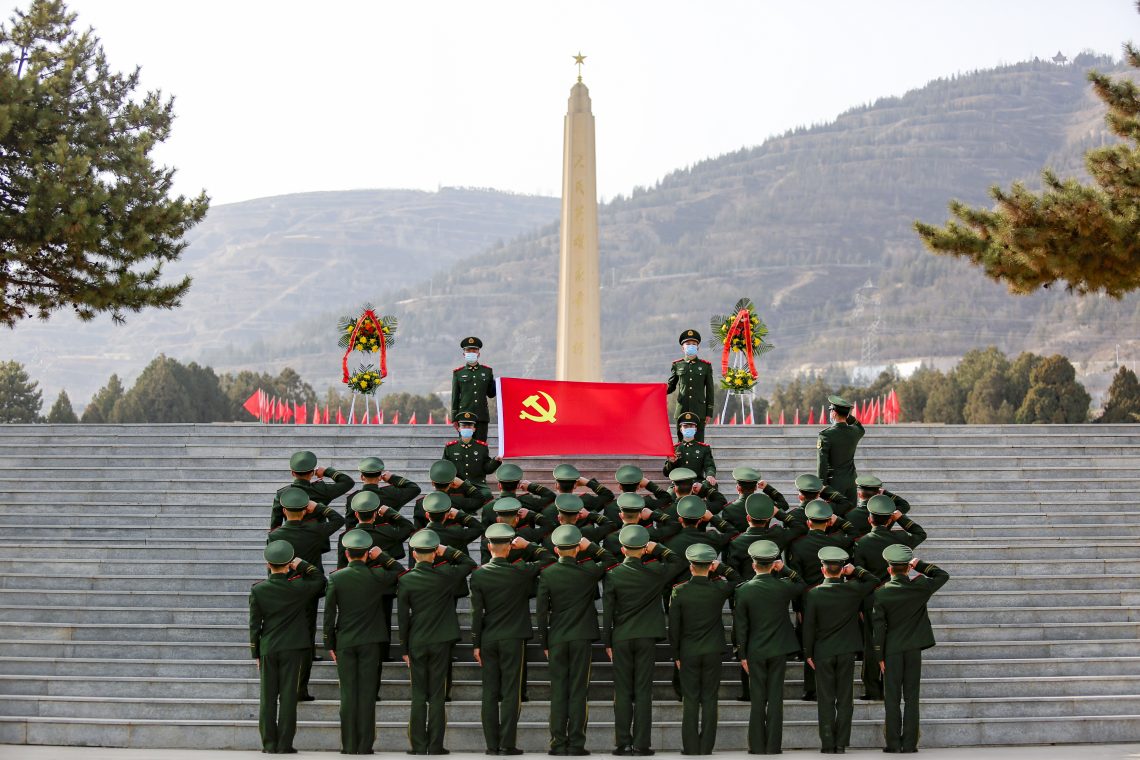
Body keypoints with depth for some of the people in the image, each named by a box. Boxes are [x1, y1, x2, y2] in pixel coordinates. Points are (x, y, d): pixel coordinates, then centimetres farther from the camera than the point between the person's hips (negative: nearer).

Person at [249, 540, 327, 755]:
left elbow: (254, 624, 0)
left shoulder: (258, 590, -5)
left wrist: (255, 653, 7)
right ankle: (284, 744, 0)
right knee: (288, 695, 1)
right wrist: (302, 565, 5)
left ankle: (269, 743, 7)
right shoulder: (298, 589, -8)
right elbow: (320, 579, 12)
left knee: (268, 697, 6)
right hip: (292, 649, -1)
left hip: (267, 649, 1)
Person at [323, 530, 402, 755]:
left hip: (344, 643, 0)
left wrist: (330, 644, 7)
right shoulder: (376, 576, -5)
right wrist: (382, 557, 8)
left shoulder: (335, 578, -4)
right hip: (370, 642, 0)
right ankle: (365, 745, 2)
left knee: (348, 693, 3)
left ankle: (349, 745, 4)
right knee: (367, 692, 2)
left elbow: (329, 614, -2)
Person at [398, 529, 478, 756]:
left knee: (418, 696, 6)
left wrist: (405, 648, 6)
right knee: (437, 695, 3)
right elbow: (470, 564, 11)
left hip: (416, 644, 1)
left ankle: (418, 745, 7)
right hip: (441, 643, -1)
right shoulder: (445, 575, -8)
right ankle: (435, 745, 3)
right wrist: (447, 551, 7)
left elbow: (402, 617, -2)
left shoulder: (405, 580, -6)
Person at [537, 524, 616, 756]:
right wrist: (591, 546, 13)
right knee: (578, 691, 2)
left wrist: (544, 643, 6)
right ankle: (576, 744, 1)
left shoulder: (547, 574, -4)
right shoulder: (588, 571, -7)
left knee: (558, 691, 5)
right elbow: (609, 561, 14)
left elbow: (541, 611, -2)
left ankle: (558, 744, 5)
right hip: (582, 638, -1)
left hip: (556, 639, 1)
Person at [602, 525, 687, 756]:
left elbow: (607, 612, -3)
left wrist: (607, 642, 5)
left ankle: (623, 743, 5)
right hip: (646, 638, 0)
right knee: (643, 691, 2)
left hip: (621, 639, 0)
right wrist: (658, 549, 7)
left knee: (623, 692, 5)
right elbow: (680, 563, 13)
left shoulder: (612, 575, -6)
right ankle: (641, 744, 0)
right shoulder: (655, 572, -5)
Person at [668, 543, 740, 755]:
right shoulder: (719, 589, -7)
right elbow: (736, 579, 17)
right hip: (713, 651, 1)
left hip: (689, 652, -1)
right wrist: (720, 568, 6)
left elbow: (674, 627, -4)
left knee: (690, 700, 5)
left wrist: (675, 655, 6)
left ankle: (691, 748, 6)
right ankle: (706, 747, 7)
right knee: (709, 699, 6)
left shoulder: (679, 592, -8)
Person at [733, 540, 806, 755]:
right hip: (779, 649, 0)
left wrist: (742, 655, 2)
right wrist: (785, 570, 4)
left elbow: (740, 626, -5)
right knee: (776, 697, 4)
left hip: (755, 652, 0)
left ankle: (757, 746, 9)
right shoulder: (783, 586, -7)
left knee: (758, 699, 7)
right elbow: (803, 586, 17)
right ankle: (773, 746, 5)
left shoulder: (743, 590, -9)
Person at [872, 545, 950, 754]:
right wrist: (919, 564, 10)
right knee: (912, 697, 5)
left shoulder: (881, 593, -9)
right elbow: (943, 575, 12)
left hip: (892, 650, -1)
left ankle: (893, 743, 3)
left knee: (892, 698, 4)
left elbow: (878, 626, -7)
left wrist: (879, 655, -1)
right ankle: (909, 743, 4)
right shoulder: (920, 587, -7)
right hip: (914, 648, 1)